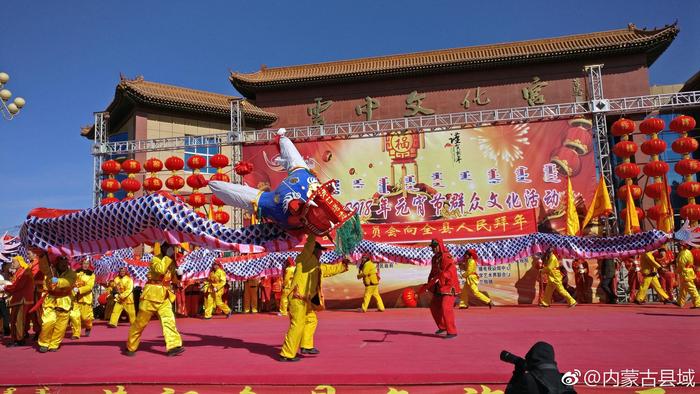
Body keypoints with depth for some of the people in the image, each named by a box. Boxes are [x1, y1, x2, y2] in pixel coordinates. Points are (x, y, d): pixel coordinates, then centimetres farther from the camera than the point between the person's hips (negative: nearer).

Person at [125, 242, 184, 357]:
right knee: (141, 322, 4)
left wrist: (179, 274, -5)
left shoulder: (172, 262, 10)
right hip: (151, 294, -5)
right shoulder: (156, 259, -9)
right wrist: (167, 257, -22)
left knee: (168, 319, -10)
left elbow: (173, 277, 16)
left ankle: (173, 346, -16)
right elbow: (160, 269, -29)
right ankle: (130, 347, 20)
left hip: (164, 296, 5)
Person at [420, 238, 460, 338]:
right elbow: (433, 273, 18)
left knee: (446, 308, -19)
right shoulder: (435, 258, 11)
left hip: (449, 286, -9)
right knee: (434, 307, 16)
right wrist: (428, 284, 10)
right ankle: (442, 327, 34)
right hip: (439, 287, 9)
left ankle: (452, 331, -10)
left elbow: (449, 272, -29)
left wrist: (437, 278, -37)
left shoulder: (447, 257, -16)